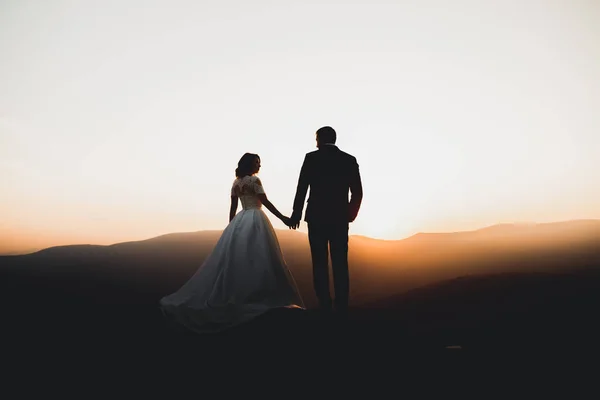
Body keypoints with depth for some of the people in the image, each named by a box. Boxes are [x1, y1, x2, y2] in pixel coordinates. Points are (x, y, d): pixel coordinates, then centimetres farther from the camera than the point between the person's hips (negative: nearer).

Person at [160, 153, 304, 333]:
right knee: (258, 258, -5)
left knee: (234, 258, 8)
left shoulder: (236, 182, 13)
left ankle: (225, 296, 9)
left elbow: (233, 208, 14)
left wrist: (231, 228, 20)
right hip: (255, 220, -7)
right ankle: (258, 296, -4)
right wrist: (283, 218, -7)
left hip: (240, 221, 7)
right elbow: (266, 202, -10)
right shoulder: (254, 180, -7)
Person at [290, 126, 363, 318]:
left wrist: (296, 214, 4)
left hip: (316, 218, -2)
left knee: (320, 264, 4)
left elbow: (301, 189, -5)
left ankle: (325, 308, 5)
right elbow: (357, 193, 4)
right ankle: (342, 308, 8)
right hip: (340, 219, 2)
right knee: (340, 264, 7)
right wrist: (350, 215, 18)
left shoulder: (311, 158, -1)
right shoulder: (349, 160, 6)